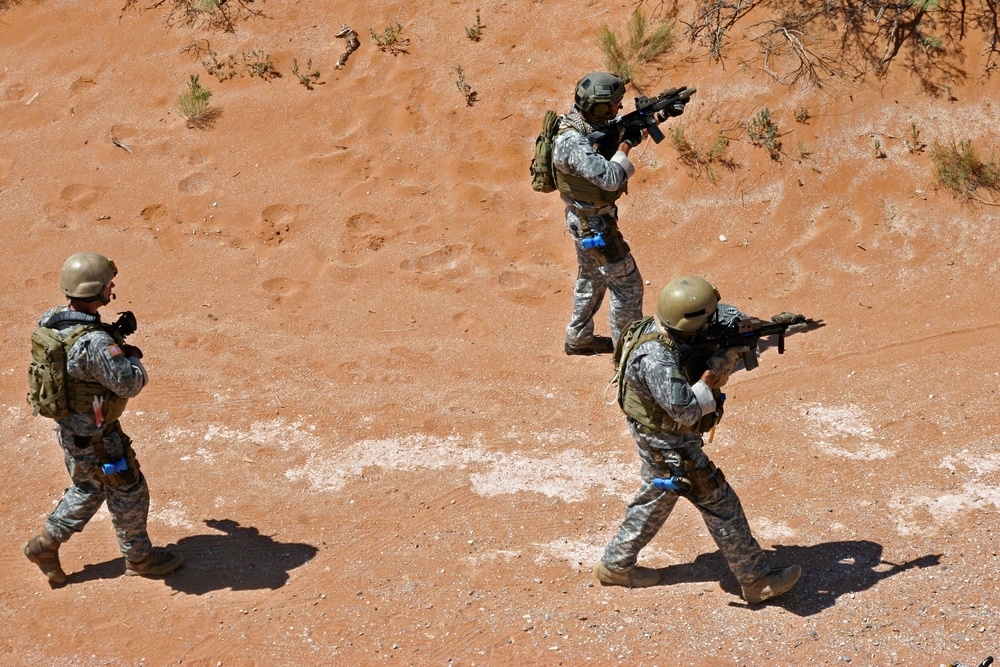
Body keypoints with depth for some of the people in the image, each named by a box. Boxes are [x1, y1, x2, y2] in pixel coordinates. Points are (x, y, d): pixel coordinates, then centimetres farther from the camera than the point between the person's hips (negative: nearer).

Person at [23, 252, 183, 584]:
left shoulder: (51, 319, -5)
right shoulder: (95, 343, -34)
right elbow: (130, 383, -32)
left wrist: (113, 337, 1)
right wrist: (132, 356, -11)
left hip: (67, 425, 9)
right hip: (93, 435, -9)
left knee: (89, 488, 27)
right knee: (128, 491, 12)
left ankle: (46, 544, 30)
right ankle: (139, 557, 29)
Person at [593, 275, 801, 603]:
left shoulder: (676, 325, -9)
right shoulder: (656, 358, -35)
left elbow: (725, 315, 5)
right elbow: (686, 411, -36)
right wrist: (716, 371, -31)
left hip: (657, 434, 10)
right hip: (668, 443, -10)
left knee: (655, 497, 24)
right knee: (719, 503, 0)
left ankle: (616, 564, 36)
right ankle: (757, 580, 11)